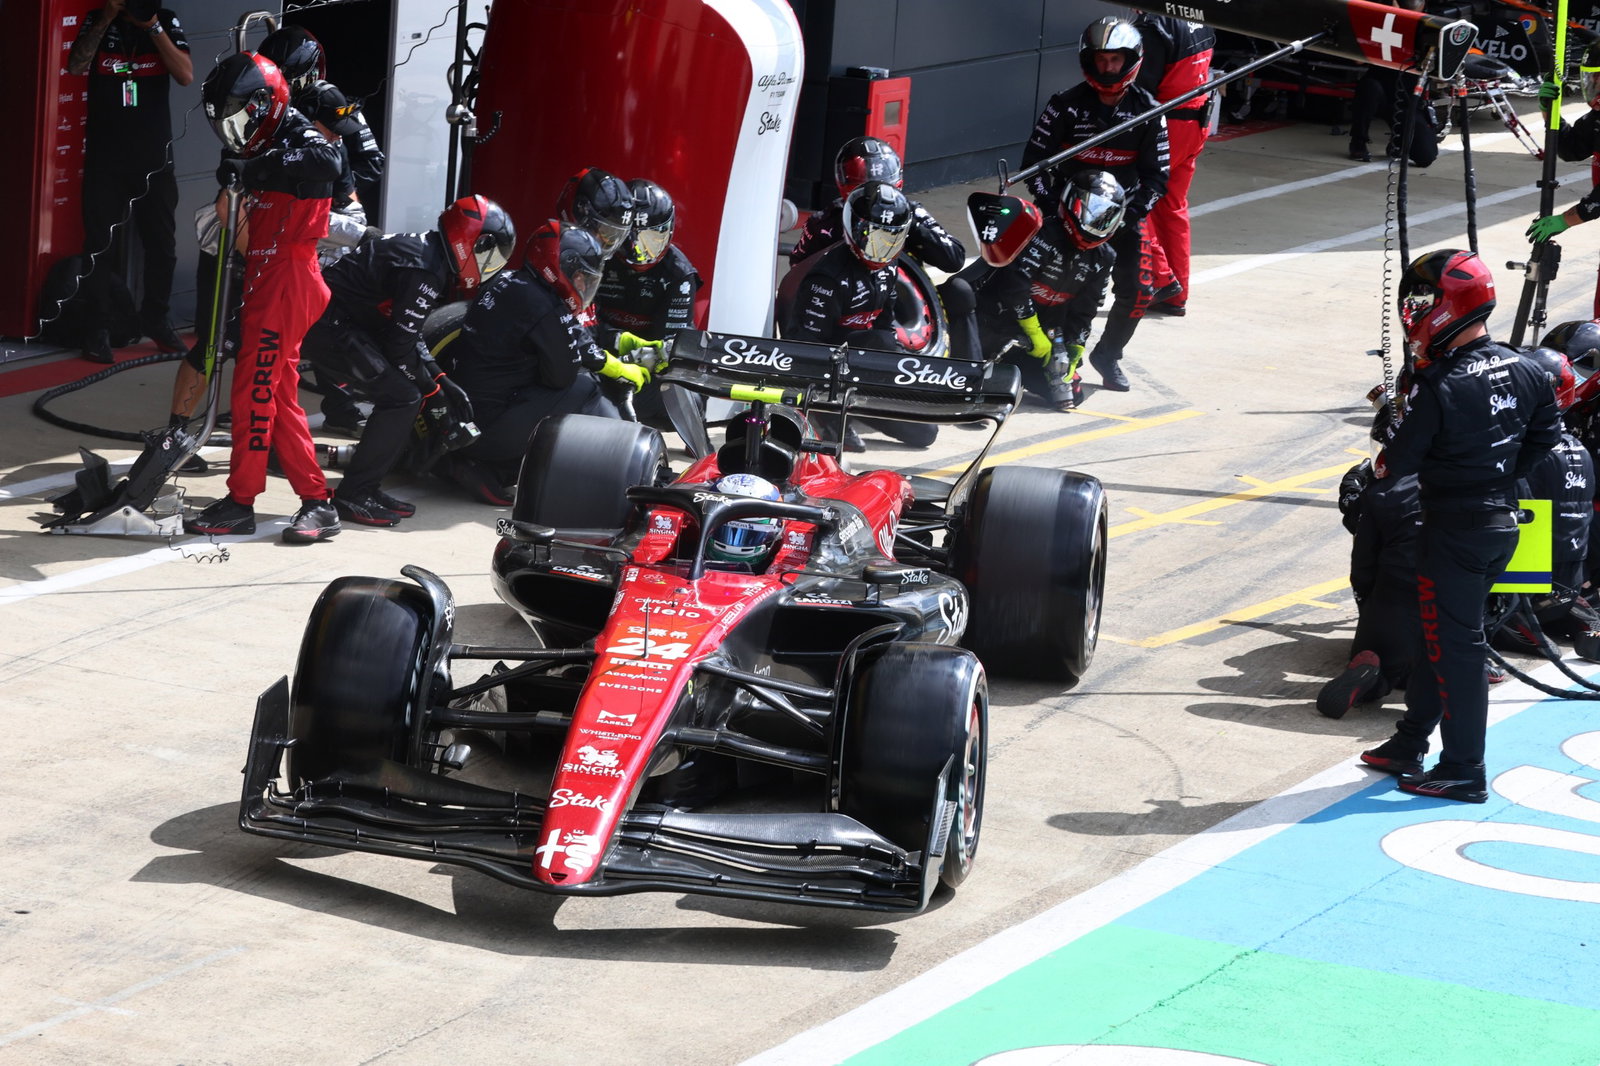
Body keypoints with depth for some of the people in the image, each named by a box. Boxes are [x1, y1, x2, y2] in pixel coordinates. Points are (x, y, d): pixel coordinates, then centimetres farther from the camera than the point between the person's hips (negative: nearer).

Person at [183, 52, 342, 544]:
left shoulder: (297, 139, -11)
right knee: (278, 396, 10)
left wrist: (252, 171, -35)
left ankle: (240, 502, -4)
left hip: (288, 285, -10)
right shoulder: (262, 150, 19)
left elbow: (325, 162, -36)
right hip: (264, 286, 10)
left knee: (255, 389, -8)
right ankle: (316, 501, 12)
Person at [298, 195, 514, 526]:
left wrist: (441, 381, 12)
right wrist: (434, 399, -7)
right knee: (402, 398, -13)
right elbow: (400, 349, -18)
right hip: (327, 325, -10)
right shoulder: (424, 271, -19)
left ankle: (367, 487, 13)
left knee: (406, 395, 10)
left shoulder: (420, 251, 13)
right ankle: (351, 496, -9)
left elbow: (407, 335, 19)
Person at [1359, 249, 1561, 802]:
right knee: (1437, 635, 19)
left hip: (1453, 529, -8)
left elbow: (1400, 460, -17)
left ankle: (1464, 772, 9)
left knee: (1454, 646, 3)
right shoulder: (1525, 372, -1)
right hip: (1504, 523, 8)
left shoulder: (1439, 388, -24)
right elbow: (1546, 435, 12)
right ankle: (1409, 746, 29)